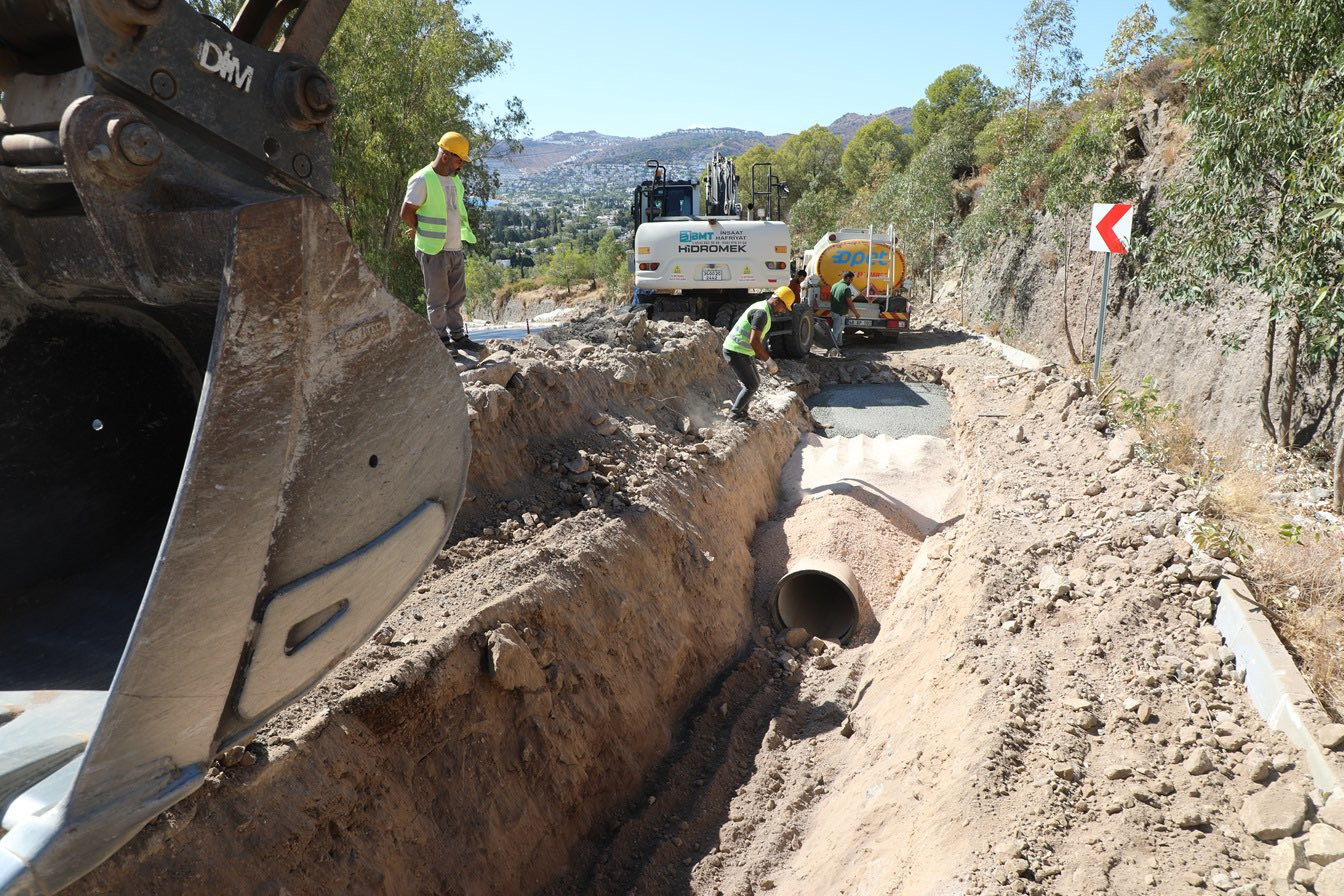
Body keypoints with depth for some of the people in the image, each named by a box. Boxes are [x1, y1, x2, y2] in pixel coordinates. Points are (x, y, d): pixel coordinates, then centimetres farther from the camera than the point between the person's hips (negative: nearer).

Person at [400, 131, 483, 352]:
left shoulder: (455, 179, 12)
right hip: (433, 251, -7)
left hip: (456, 248, 7)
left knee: (457, 296, 13)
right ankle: (441, 340, 10)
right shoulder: (422, 180, -13)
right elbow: (406, 213, -12)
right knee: (437, 298, 1)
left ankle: (458, 336, 23)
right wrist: (424, 232, 3)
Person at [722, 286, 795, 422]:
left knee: (755, 382, 18)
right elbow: (754, 341, -27)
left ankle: (741, 412, 25)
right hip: (736, 352, -10)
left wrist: (767, 361, 18)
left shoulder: (762, 308, 13)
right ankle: (735, 414, 6)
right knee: (752, 385, -3)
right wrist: (769, 361, -19)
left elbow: (757, 340, 21)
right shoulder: (762, 312, -21)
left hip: (740, 351, 10)